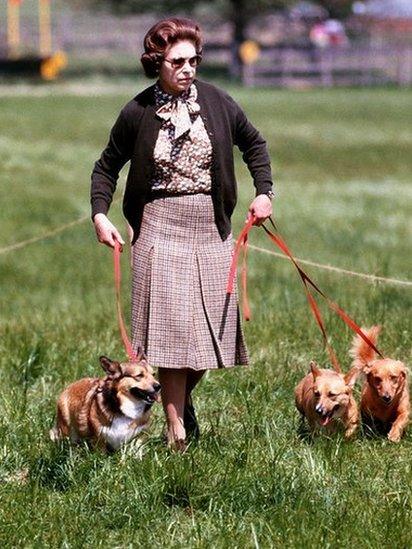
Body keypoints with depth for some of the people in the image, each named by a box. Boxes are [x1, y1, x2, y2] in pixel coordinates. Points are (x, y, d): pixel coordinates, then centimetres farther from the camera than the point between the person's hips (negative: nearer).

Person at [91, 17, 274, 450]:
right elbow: (107, 166, 9)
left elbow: (253, 143, 16)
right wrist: (100, 214, -5)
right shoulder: (137, 113, -3)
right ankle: (176, 432, -6)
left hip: (210, 227, 3)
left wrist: (263, 192, 5)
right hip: (161, 227, -3)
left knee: (210, 324, 5)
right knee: (170, 327, -8)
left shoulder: (216, 102, 0)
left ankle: (184, 401, 31)